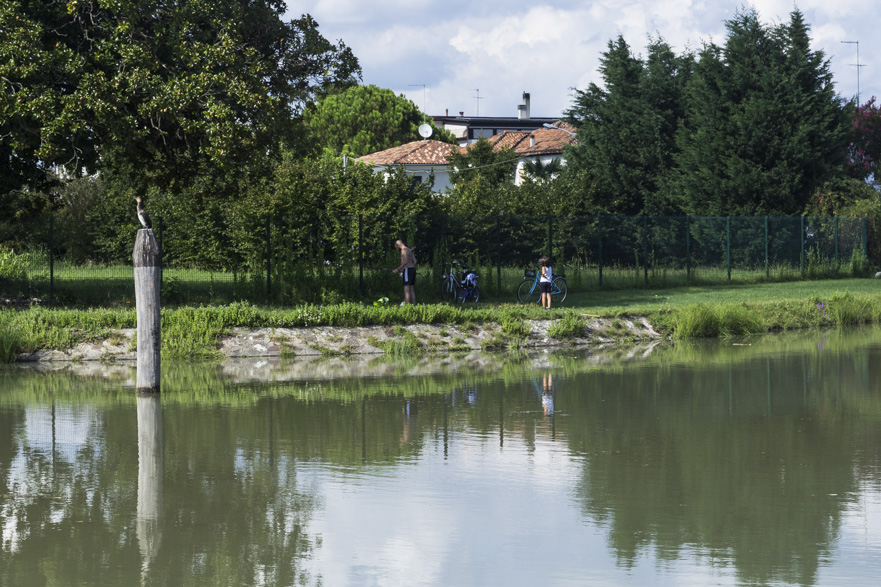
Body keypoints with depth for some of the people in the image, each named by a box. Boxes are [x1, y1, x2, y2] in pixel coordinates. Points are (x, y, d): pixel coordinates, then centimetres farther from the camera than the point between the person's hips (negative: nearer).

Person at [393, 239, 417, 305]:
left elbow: (406, 261, -20)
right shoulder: (409, 250, 19)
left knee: (406, 289, -10)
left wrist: (398, 269, -13)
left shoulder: (404, 250, -10)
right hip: (413, 269, 10)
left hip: (407, 270, -10)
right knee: (411, 289, 11)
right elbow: (414, 261, 18)